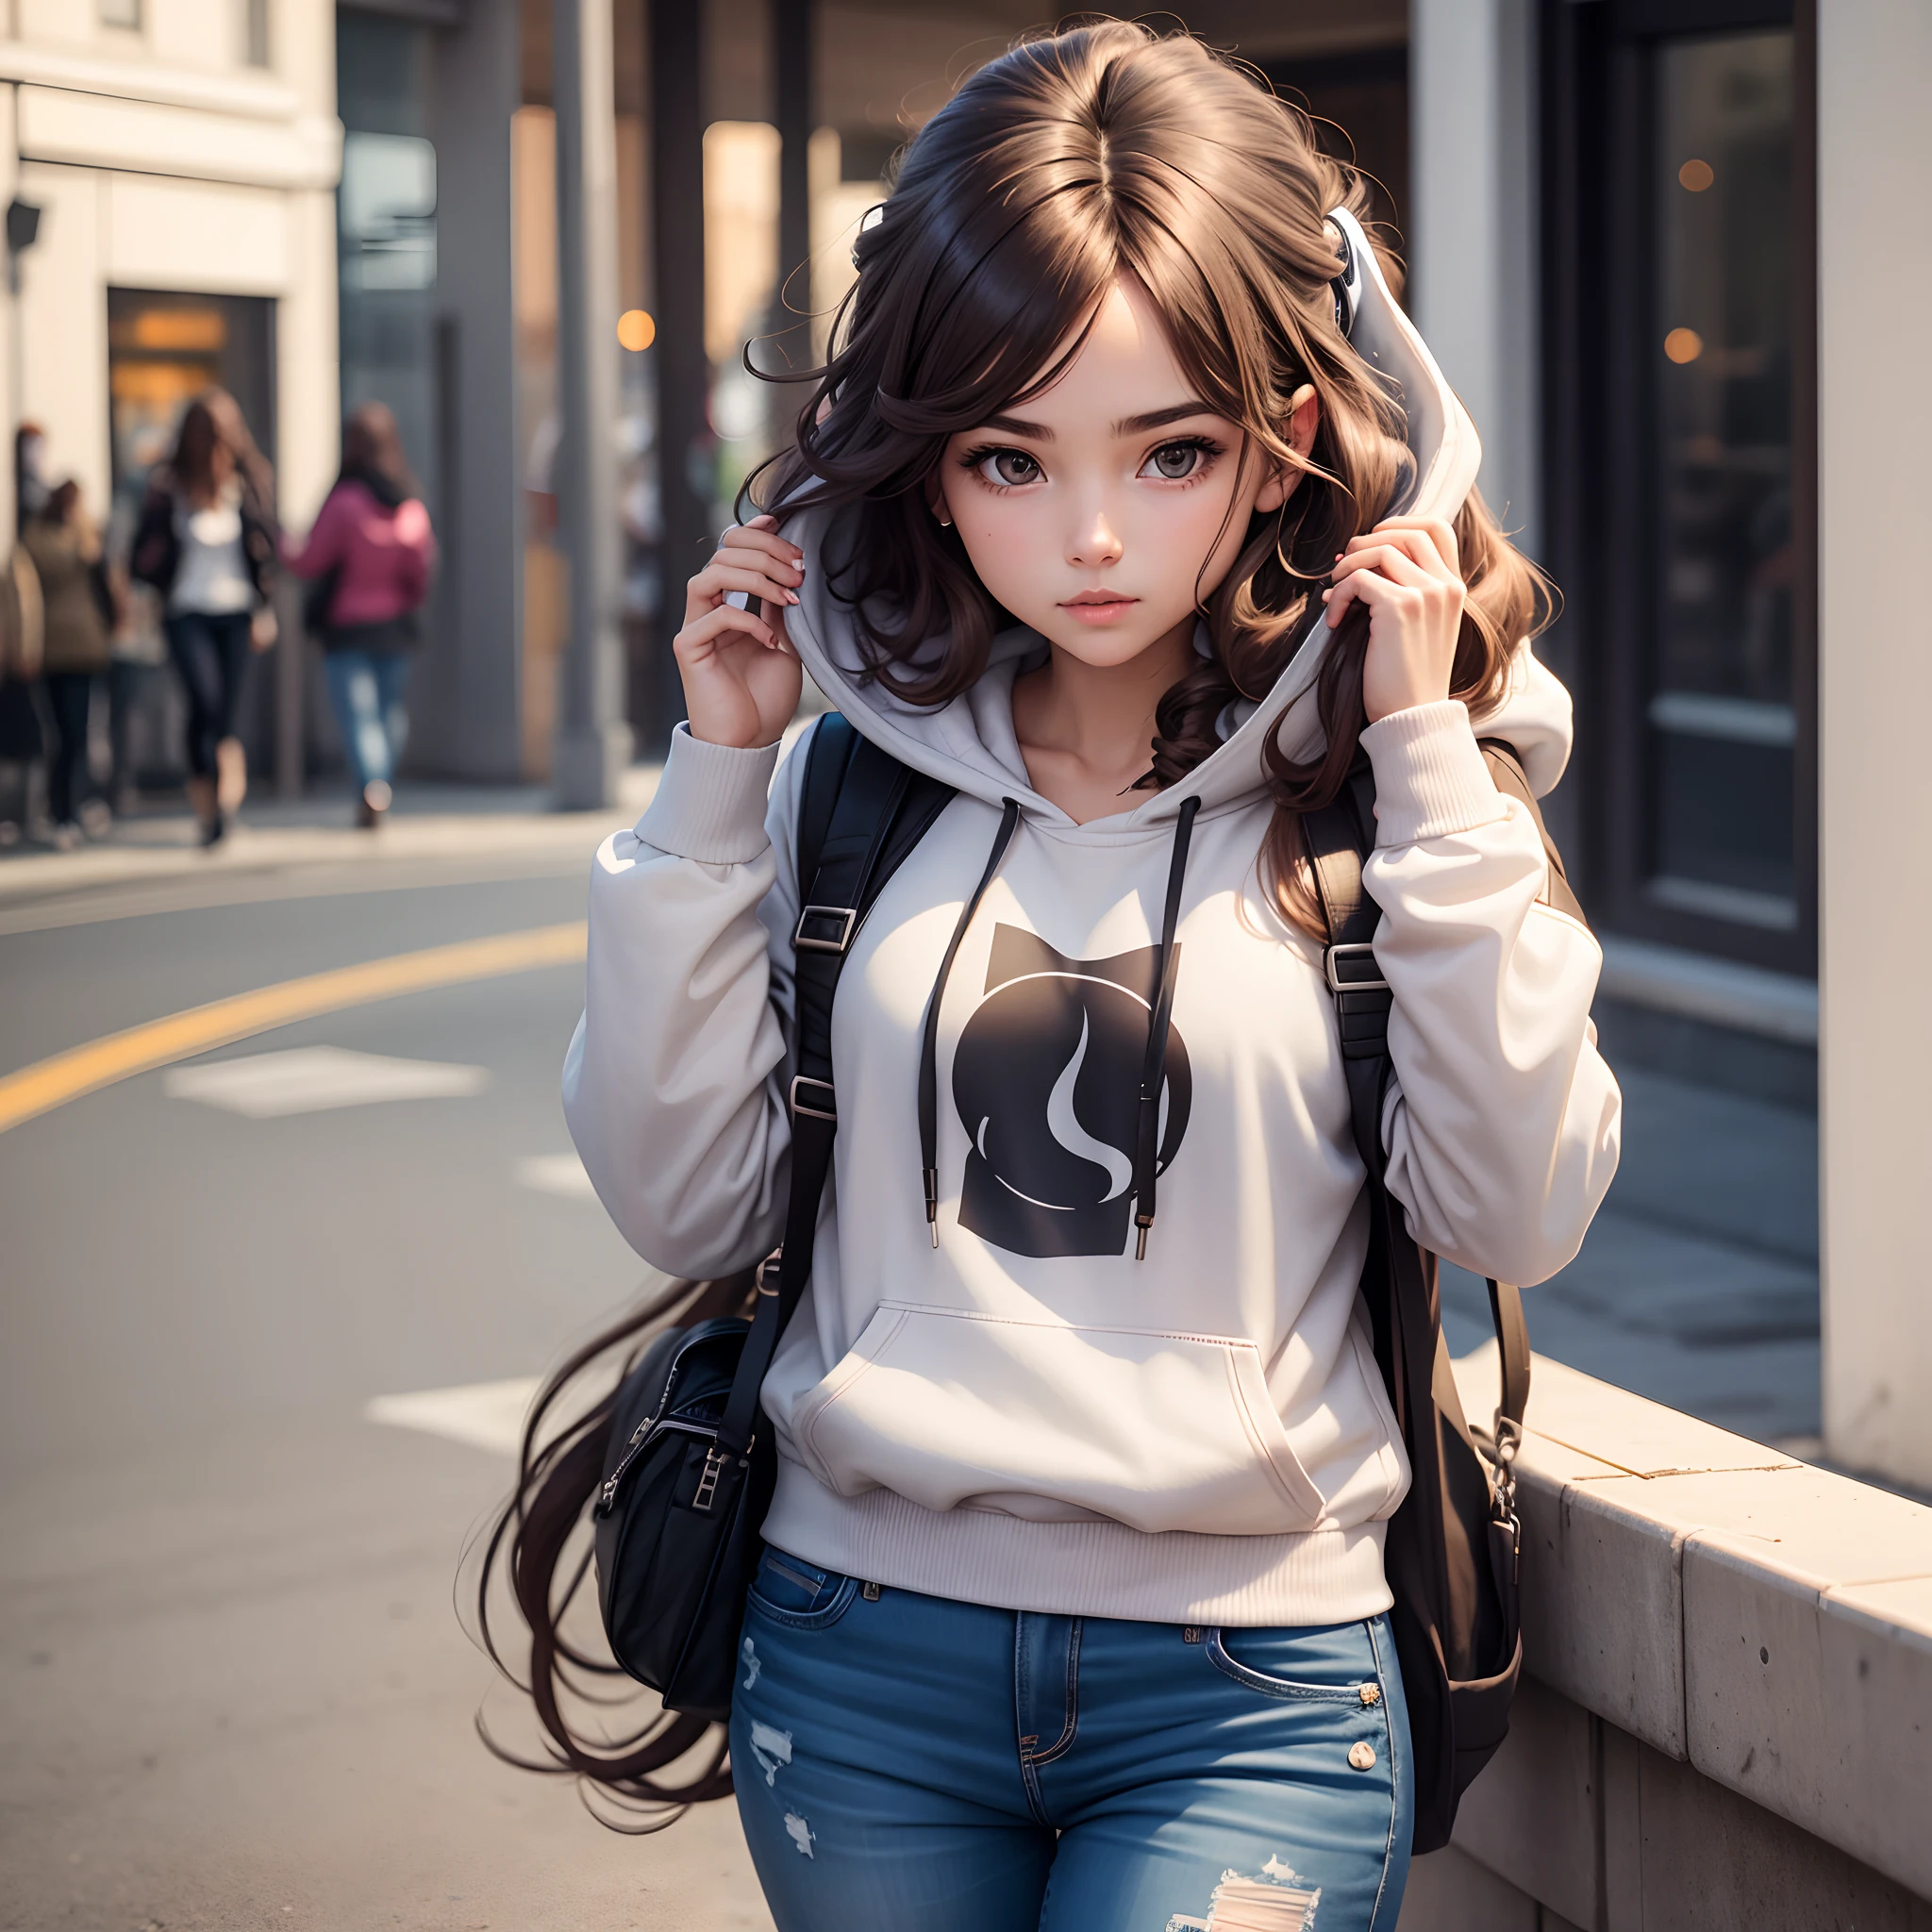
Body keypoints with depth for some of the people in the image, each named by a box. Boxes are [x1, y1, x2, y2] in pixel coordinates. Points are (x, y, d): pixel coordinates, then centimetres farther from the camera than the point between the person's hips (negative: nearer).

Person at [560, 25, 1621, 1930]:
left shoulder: (1372, 784, -2)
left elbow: (1516, 1210, -12)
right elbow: (686, 1203, 0)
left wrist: (1433, 769, -14)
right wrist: (713, 780, -5)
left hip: (1247, 1681, -2)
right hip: (863, 1652, 2)